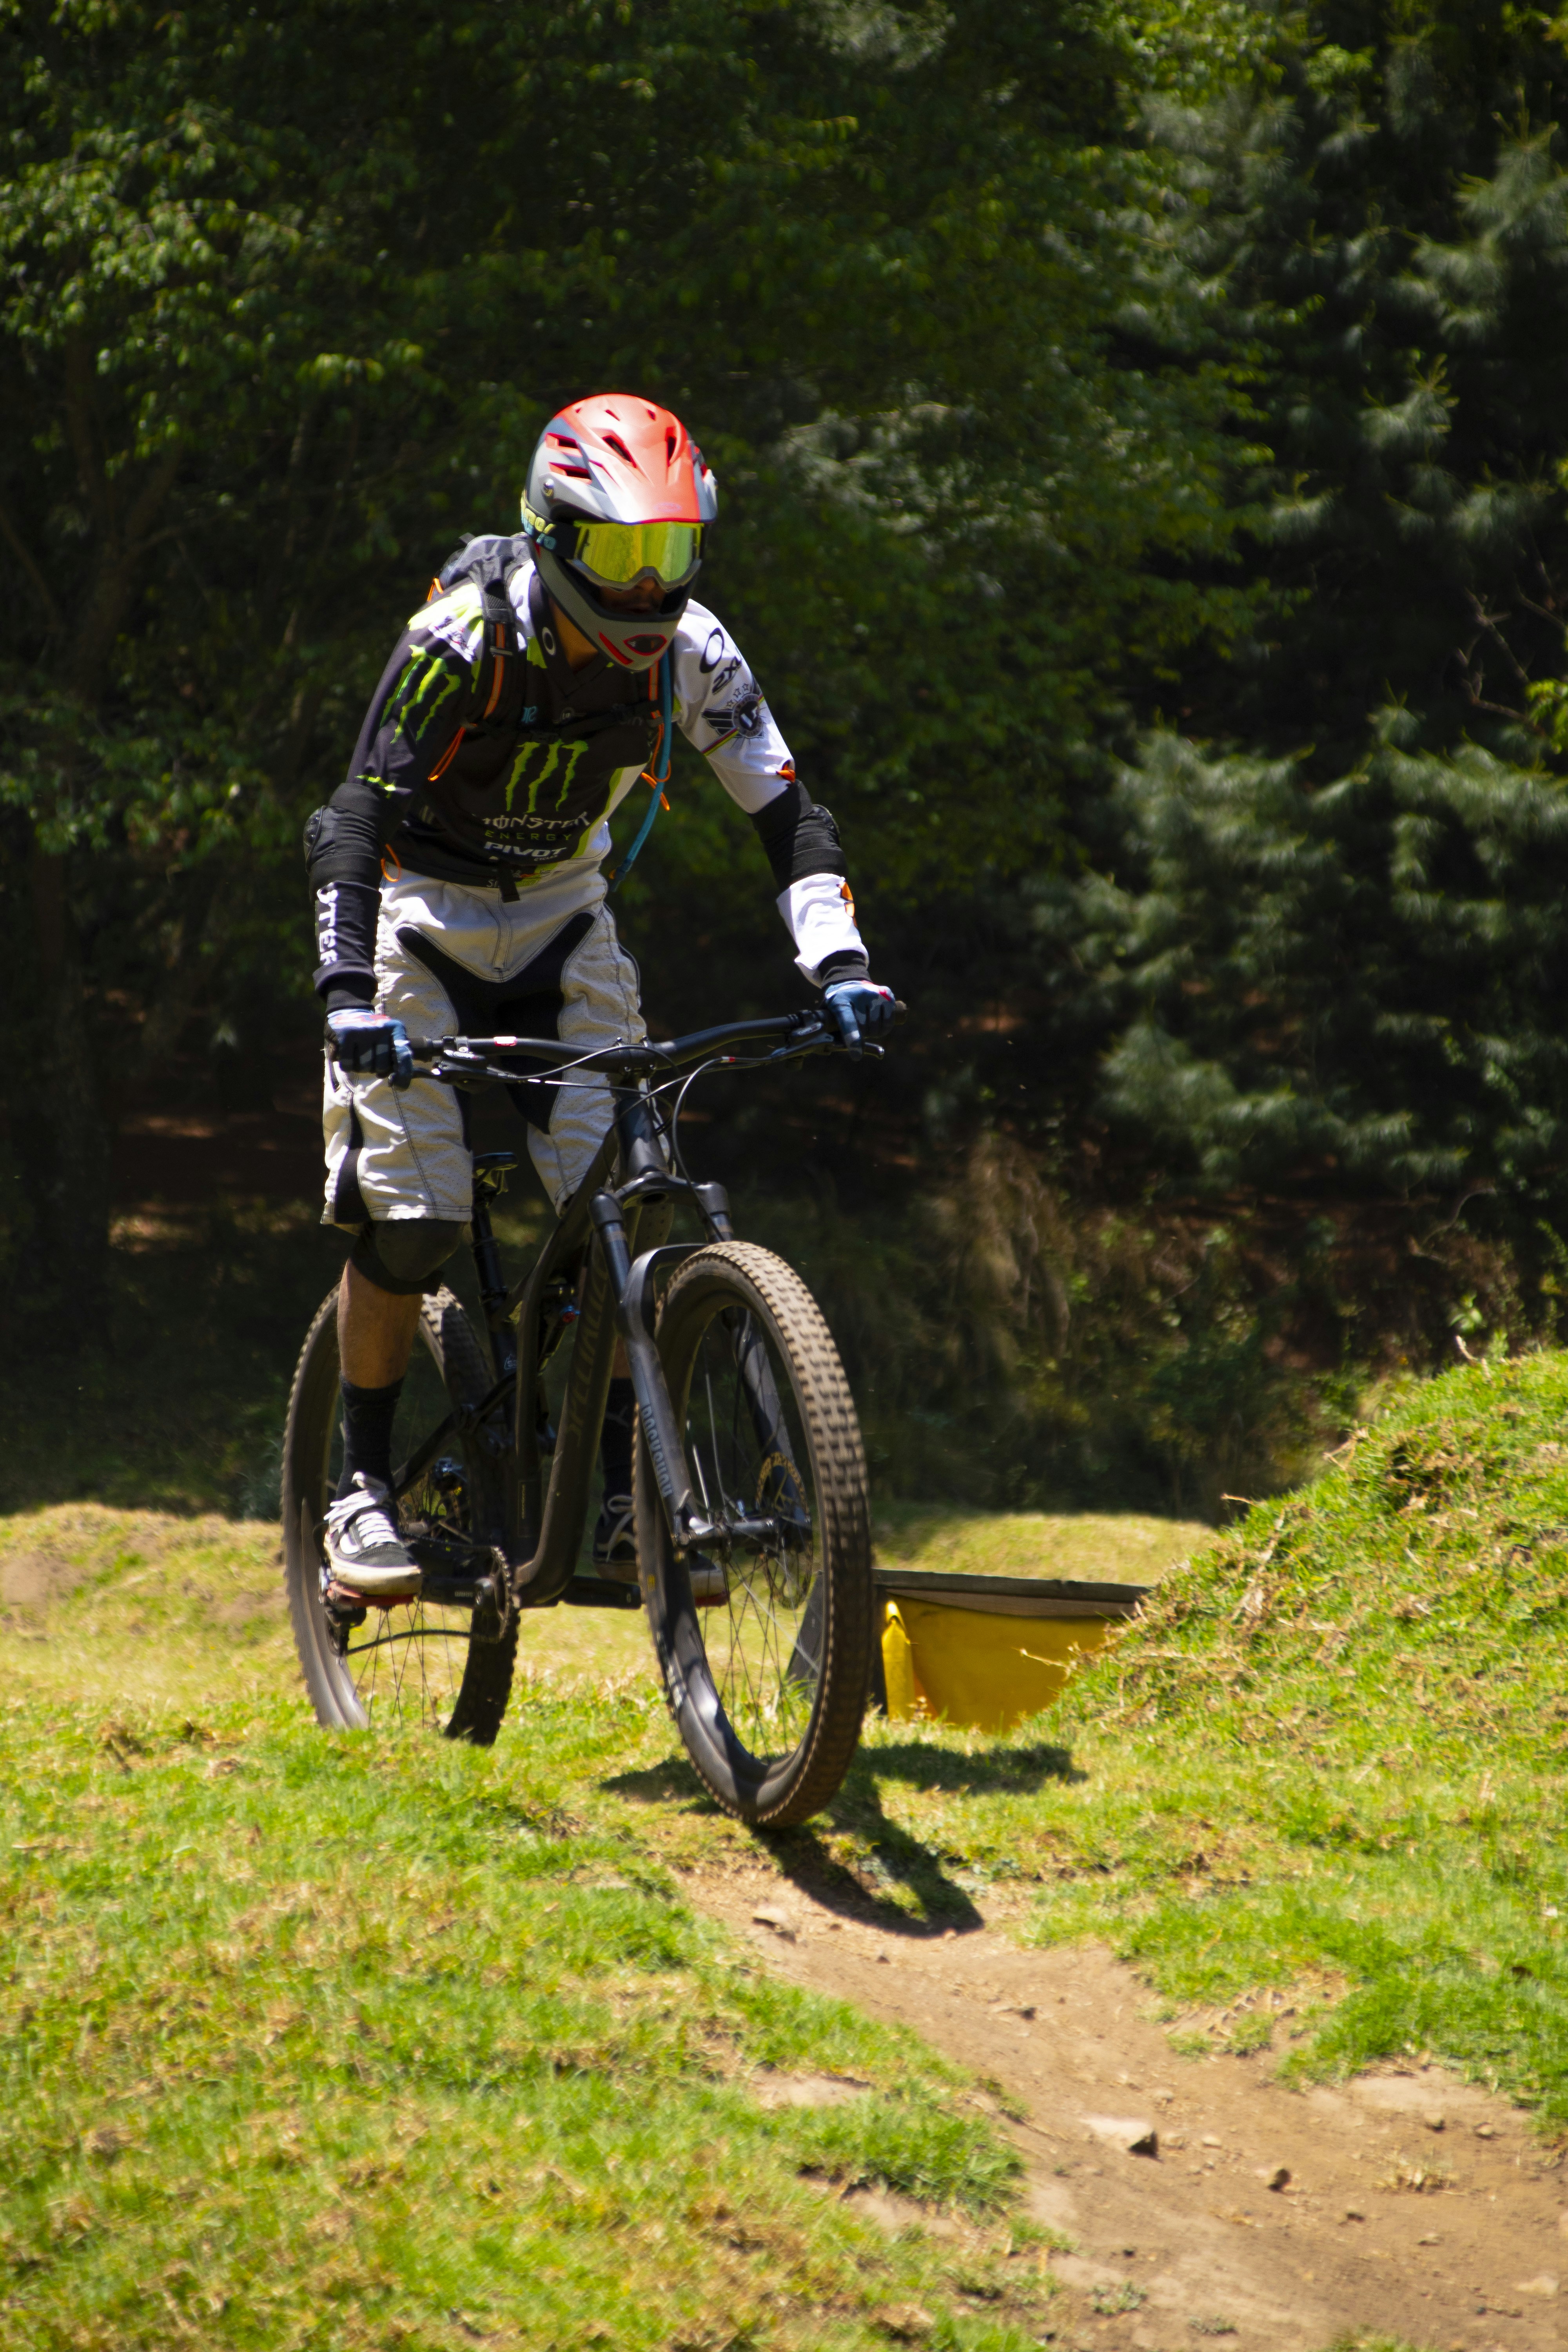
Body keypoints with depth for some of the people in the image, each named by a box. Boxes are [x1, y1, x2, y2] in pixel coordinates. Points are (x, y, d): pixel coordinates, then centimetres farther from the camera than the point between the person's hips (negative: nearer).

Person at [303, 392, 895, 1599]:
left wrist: (839, 963, -26)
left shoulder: (691, 652, -16)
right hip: (425, 911, -3)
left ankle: (627, 1495, -2)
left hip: (561, 915, 3)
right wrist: (349, 993, -42)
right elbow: (355, 817, -30)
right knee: (414, 1213, -13)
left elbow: (784, 806, -11)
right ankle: (365, 1486, 4)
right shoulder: (464, 638, -27)